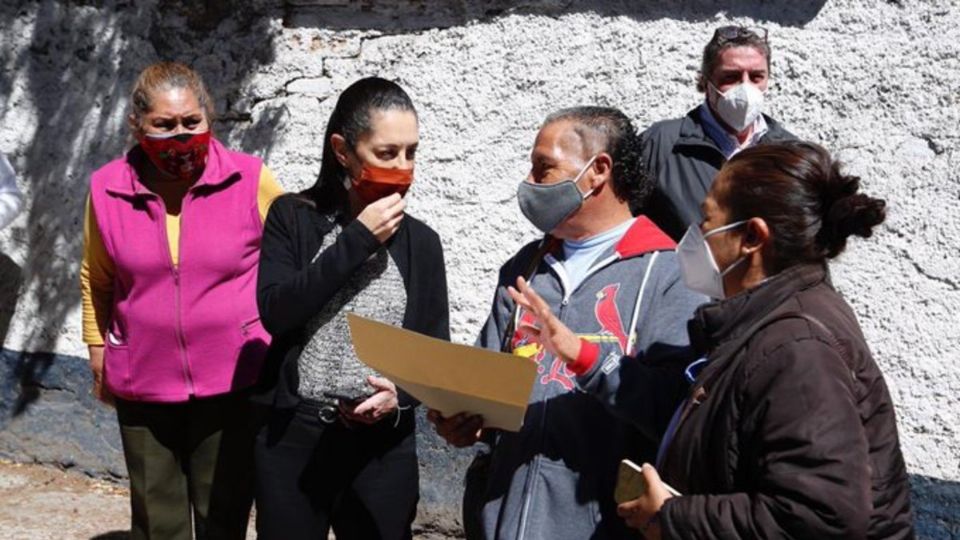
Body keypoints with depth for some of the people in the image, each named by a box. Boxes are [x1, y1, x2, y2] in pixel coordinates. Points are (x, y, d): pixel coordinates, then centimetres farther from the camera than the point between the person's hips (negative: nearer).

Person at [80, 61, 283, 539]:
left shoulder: (252, 181, -11)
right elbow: (96, 280, 11)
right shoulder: (107, 189, -5)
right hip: (142, 388, 2)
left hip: (233, 383, -2)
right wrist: (98, 354, 14)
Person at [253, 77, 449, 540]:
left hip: (383, 447, 1)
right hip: (290, 439, -1)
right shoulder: (292, 218, -1)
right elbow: (275, 312, -14)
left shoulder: (421, 242, 4)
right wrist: (358, 240, -14)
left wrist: (403, 393, -13)